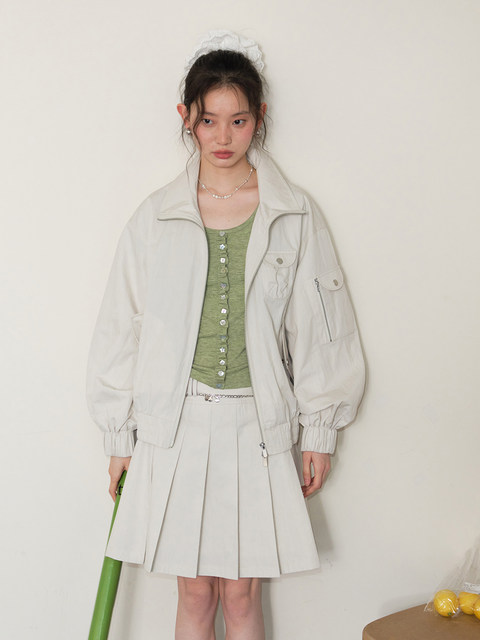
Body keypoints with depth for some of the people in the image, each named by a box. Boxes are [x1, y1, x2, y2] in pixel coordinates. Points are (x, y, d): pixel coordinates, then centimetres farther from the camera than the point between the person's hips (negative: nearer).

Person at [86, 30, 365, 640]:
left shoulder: (294, 216, 1)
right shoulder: (156, 216, 1)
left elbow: (318, 328, 3)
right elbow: (123, 327, 5)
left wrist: (319, 432, 3)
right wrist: (120, 437, 5)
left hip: (257, 425, 0)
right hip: (176, 425, 1)